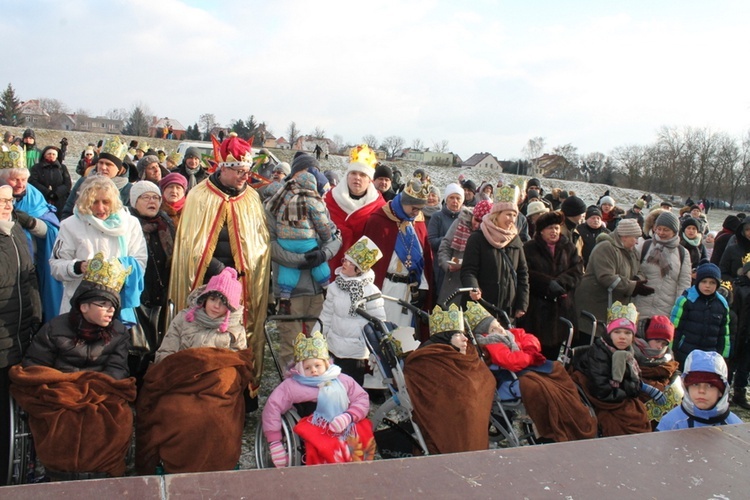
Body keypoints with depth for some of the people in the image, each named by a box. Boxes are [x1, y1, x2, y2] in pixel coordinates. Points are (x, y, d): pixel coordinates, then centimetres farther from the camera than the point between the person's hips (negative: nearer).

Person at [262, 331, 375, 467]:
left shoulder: (343, 380, 13)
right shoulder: (292, 385, 3)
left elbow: (362, 398, 10)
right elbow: (272, 407, -5)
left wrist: (349, 416, -12)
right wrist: (275, 443, -11)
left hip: (347, 429, 5)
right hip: (317, 433, -5)